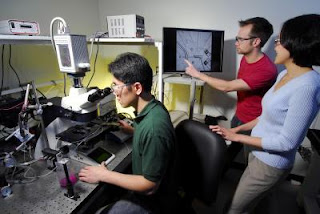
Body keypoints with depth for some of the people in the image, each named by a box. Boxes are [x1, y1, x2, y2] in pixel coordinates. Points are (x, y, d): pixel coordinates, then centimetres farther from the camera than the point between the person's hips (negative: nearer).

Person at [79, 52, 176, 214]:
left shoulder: (154, 127, -36)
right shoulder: (150, 108, -8)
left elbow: (150, 185, -26)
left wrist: (104, 175, -20)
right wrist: (132, 130, 4)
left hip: (150, 199, -7)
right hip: (142, 187, 7)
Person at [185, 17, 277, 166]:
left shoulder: (267, 70, -30)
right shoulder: (245, 58, -2)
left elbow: (227, 87, -31)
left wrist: (198, 74, -22)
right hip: (238, 117, 8)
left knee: (251, 161, 13)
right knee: (231, 150, 25)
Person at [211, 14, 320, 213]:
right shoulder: (285, 74, 0)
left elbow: (287, 142, -25)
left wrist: (237, 137, -19)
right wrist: (237, 129, 4)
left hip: (271, 164, -8)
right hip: (259, 154, 8)